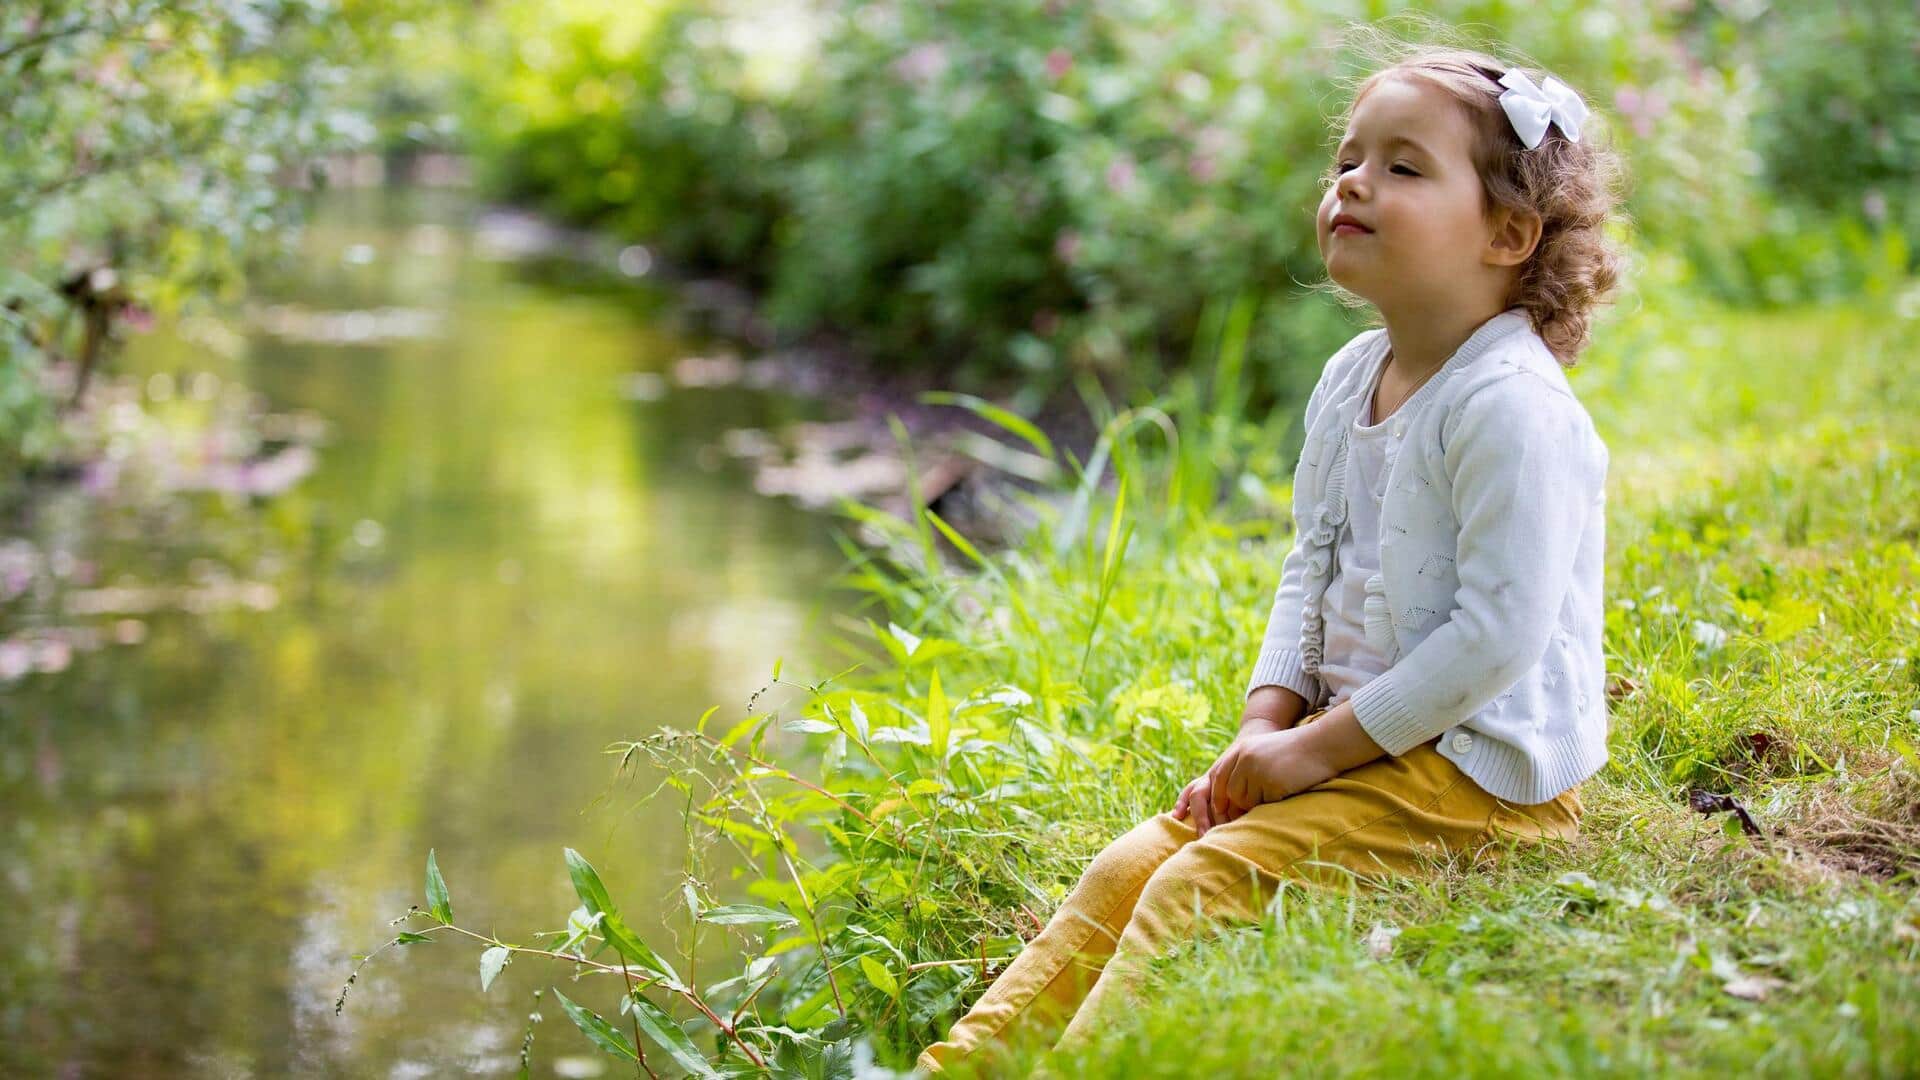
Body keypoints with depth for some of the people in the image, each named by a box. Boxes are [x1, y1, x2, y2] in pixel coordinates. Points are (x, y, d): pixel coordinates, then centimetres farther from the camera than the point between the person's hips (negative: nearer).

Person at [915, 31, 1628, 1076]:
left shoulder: (1511, 409, -20)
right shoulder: (1349, 382, 10)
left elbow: (1500, 635, -23)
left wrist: (1317, 748, -19)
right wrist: (1266, 726, 1)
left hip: (1477, 768, -8)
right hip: (1359, 741, 9)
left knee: (1199, 888, -21)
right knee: (1131, 865, -3)